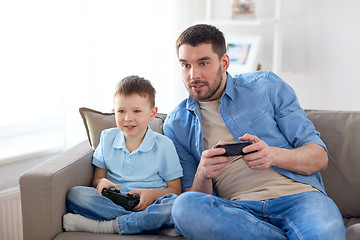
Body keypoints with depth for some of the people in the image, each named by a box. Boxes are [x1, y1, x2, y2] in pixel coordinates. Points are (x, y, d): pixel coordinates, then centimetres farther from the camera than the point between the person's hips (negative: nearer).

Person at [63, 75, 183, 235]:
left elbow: (175, 189, 3)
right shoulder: (107, 138, 13)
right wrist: (101, 182, -8)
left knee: (174, 205, -35)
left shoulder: (164, 146, 2)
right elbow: (97, 178, 17)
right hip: (113, 202, 3)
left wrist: (153, 194, -17)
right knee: (75, 195, -23)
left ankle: (103, 226, -29)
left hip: (147, 204, -2)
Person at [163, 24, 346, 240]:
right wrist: (203, 176, -14)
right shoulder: (176, 125, 15)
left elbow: (320, 157, 7)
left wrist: (274, 155, -15)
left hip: (296, 194, -3)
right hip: (236, 209, 3)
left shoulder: (266, 86, 12)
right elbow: (192, 200, 10)